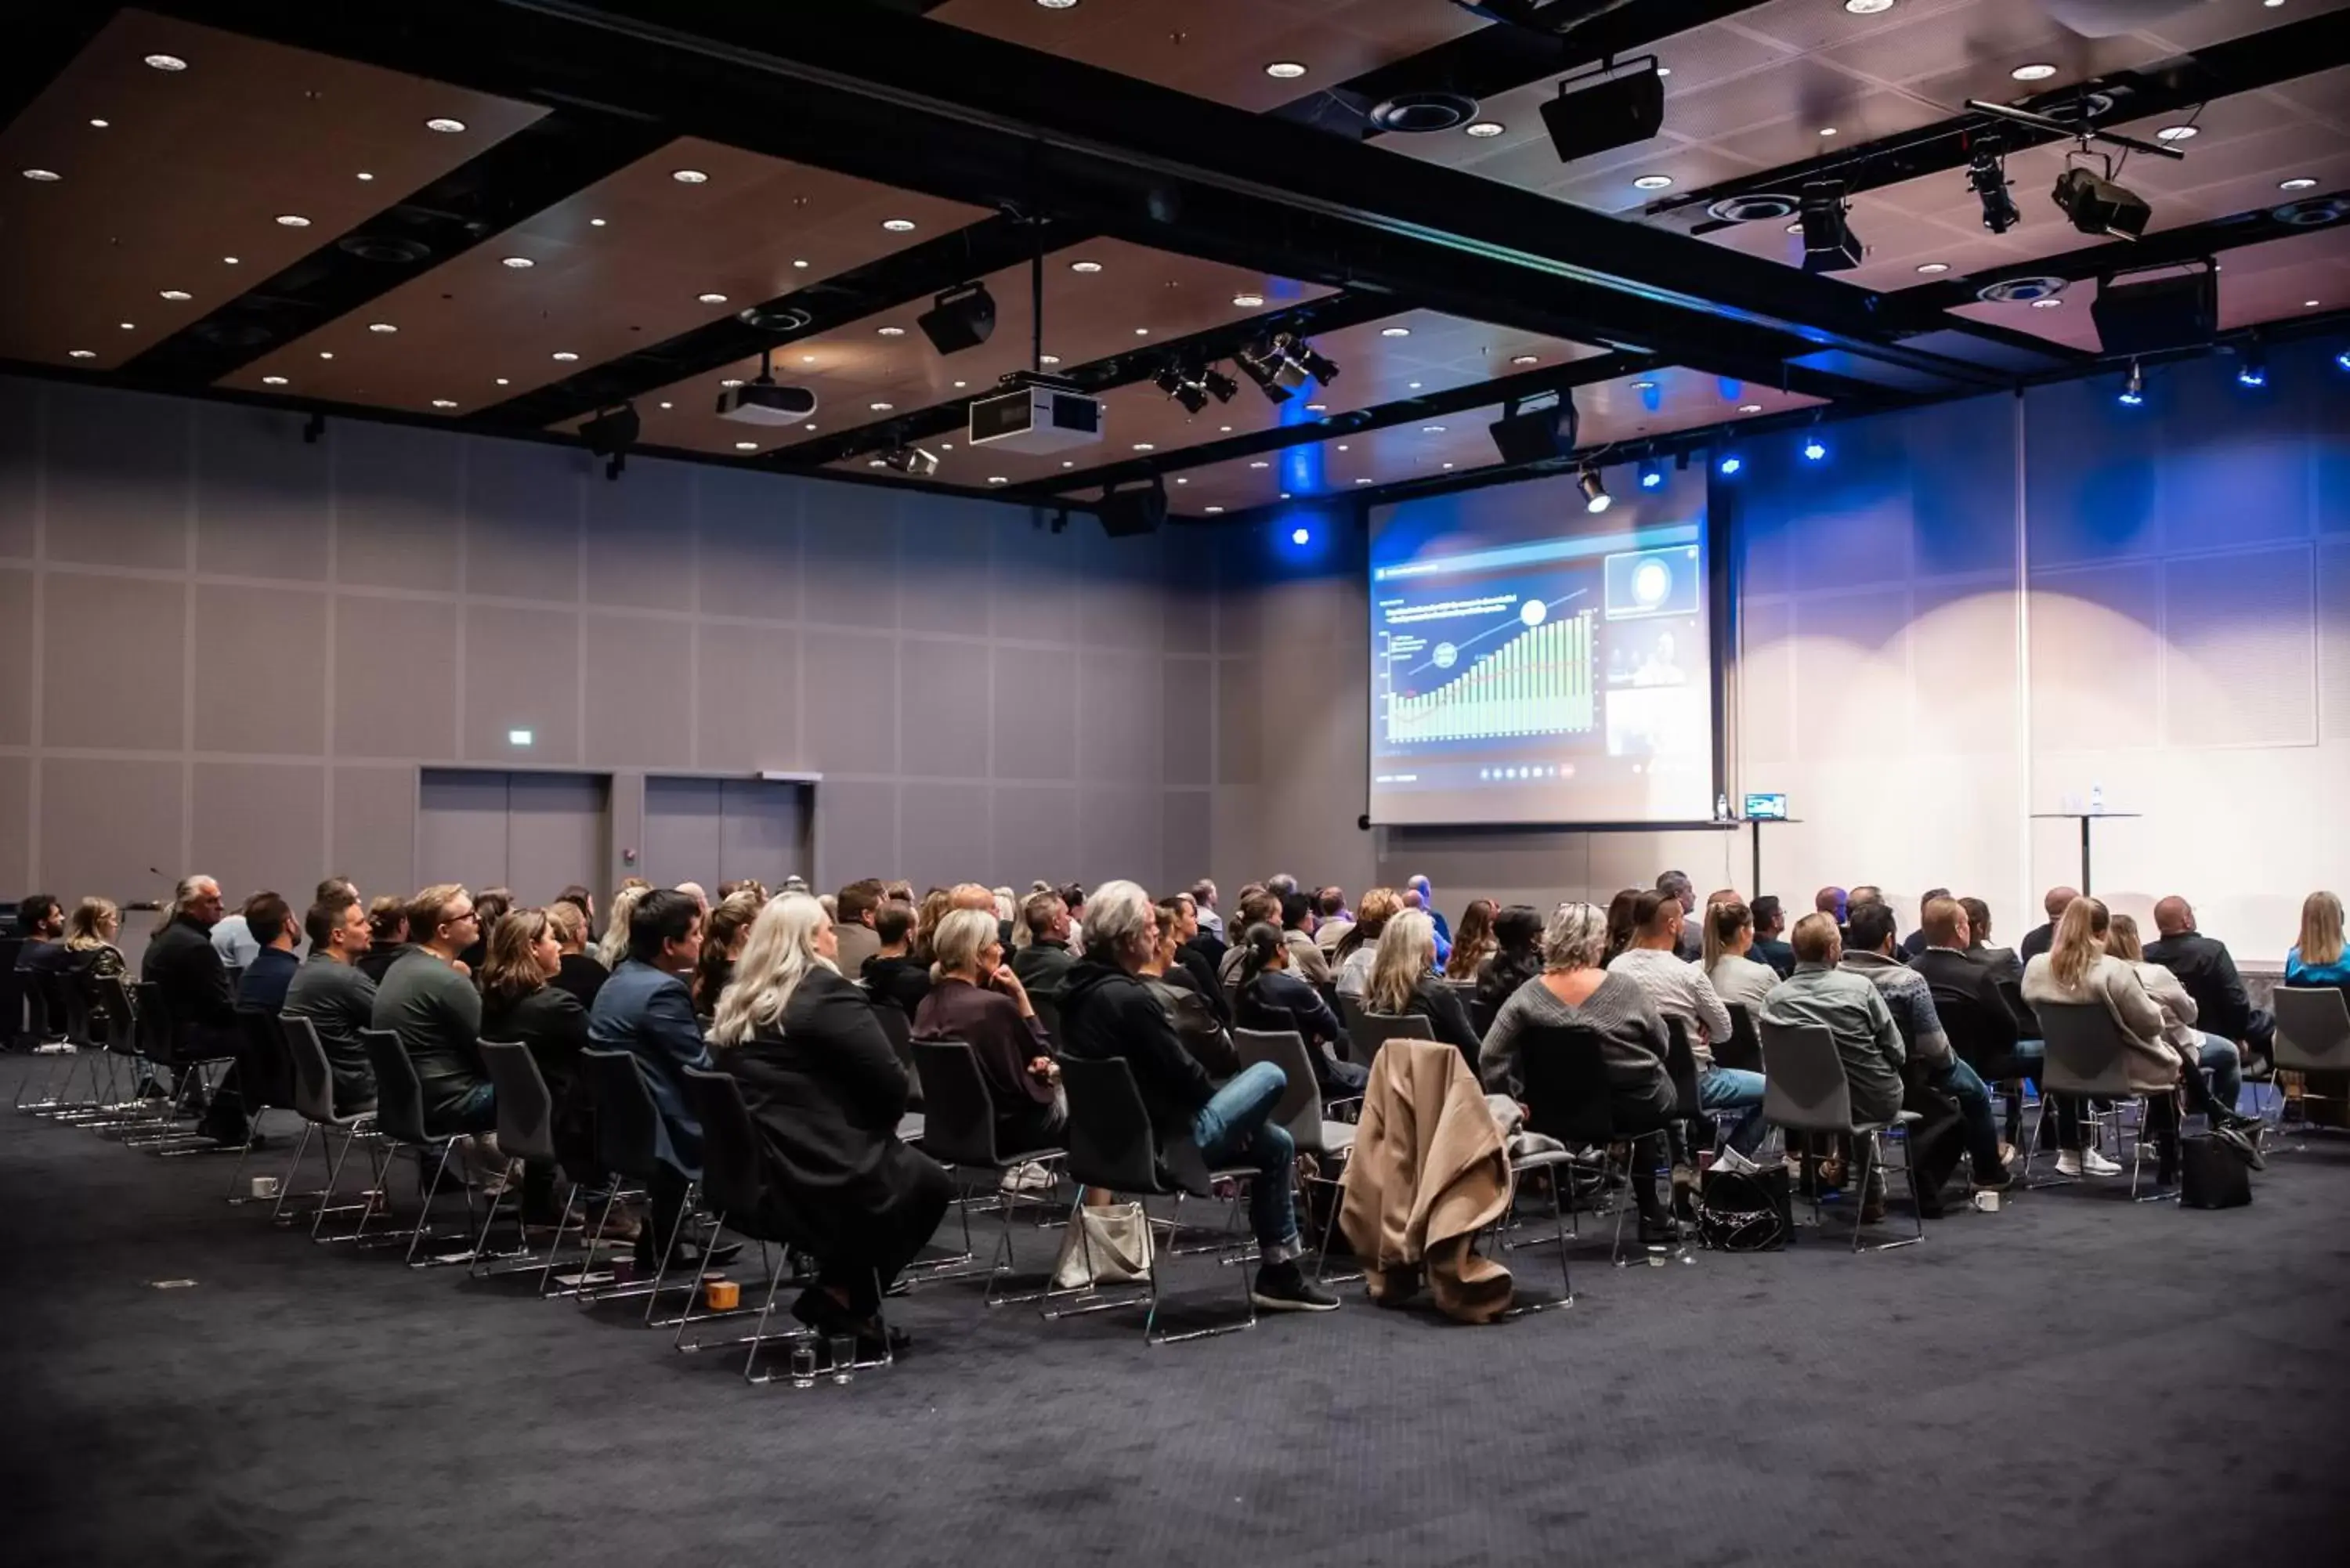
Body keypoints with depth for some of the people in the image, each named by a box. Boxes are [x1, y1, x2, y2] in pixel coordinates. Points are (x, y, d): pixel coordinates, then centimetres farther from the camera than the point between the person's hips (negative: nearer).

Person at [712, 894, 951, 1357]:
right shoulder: (827, 992, -11)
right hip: (824, 1176, -7)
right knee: (931, 1182, 18)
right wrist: (879, 1127, 7)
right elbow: (890, 1082, -14)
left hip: (752, 1175, 8)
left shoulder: (735, 1004, 12)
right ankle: (840, 1296, 10)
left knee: (900, 1168, 26)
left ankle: (838, 1294, 16)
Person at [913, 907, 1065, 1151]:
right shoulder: (994, 1005, -26)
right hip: (1010, 1127, -7)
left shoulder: (928, 1005, -2)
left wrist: (1029, 1064, 2)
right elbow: (1043, 1053, -9)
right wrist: (1020, 992, -10)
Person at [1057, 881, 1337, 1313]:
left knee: (1275, 1142, 18)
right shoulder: (1127, 997, -24)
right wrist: (1222, 1100, 4)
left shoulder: (1080, 987, 6)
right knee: (1270, 1075, 0)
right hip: (1162, 1140, -10)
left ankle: (1278, 1272, 25)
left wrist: (1219, 1103, 8)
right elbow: (1181, 1072, -17)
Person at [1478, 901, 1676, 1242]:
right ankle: (1649, 1211, 34)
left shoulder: (1527, 996, -12)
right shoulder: (1624, 988, -15)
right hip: (1637, 1106, -2)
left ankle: (1649, 1209, 37)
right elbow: (1661, 1044, 0)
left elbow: (1491, 1060, -14)